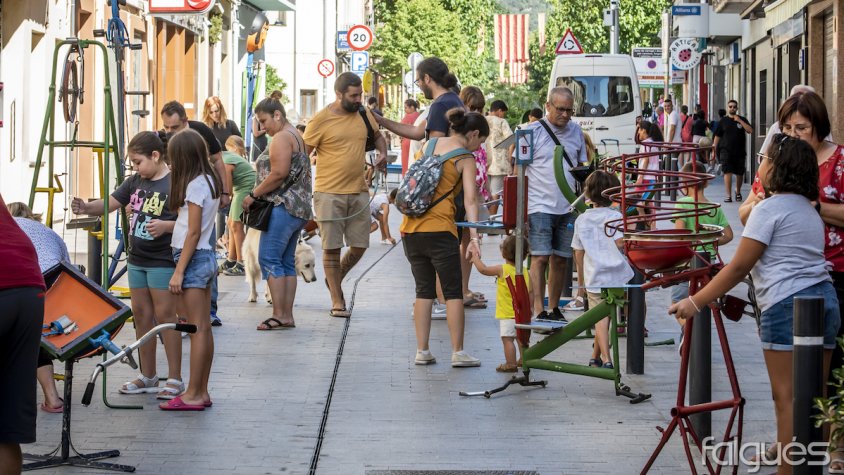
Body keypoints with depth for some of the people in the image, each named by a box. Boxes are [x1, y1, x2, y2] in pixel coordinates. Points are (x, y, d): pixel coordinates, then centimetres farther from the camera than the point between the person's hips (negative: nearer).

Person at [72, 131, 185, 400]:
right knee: (141, 315, 12)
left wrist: (166, 226, -29)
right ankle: (147, 376, 22)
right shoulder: (135, 182, 8)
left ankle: (175, 379, 2)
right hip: (137, 260, 8)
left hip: (163, 263, -8)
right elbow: (110, 204, 7)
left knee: (165, 316, -4)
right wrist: (87, 208, -11)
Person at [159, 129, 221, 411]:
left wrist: (179, 271, -17)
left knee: (197, 328, -6)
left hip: (193, 258, -9)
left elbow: (193, 232, -17)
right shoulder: (210, 181, 12)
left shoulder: (194, 185, -15)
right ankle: (201, 392, 14)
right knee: (203, 328, 10)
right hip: (207, 257, 9)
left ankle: (193, 396, -3)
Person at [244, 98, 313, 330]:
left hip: (282, 207, -11)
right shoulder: (296, 136, 21)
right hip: (299, 208, 11)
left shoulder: (281, 138, -10)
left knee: (269, 258, -9)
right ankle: (288, 315, 9)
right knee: (287, 262, 10)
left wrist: (253, 195, -13)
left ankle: (279, 315, -12)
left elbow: (279, 173, -21)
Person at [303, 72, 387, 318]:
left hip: (358, 191, 5)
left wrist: (382, 153, 4)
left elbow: (378, 136, 26)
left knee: (360, 246, 6)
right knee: (331, 248, 0)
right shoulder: (321, 120, -8)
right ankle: (337, 302, 9)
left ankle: (335, 279, 33)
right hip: (329, 193, -5)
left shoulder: (364, 114, 6)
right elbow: (302, 155, -4)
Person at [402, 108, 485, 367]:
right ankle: (458, 353, 1)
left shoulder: (430, 144, 14)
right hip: (439, 229, -6)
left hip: (411, 226, 6)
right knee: (453, 291, 2)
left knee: (424, 290, 12)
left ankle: (422, 351, 9)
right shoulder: (465, 158, -3)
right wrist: (474, 236, -19)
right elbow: (470, 198, -13)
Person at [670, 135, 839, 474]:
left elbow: (739, 267, -9)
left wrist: (695, 303, -7)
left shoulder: (769, 209, -6)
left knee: (787, 399, -7)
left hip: (788, 306, -8)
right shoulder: (810, 211, 19)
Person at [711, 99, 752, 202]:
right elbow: (717, 136, 9)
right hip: (726, 150, -1)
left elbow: (750, 130, -8)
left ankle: (738, 192, 33)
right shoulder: (723, 121, 6)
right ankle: (728, 195, -12)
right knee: (727, 172, -12)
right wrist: (714, 149, 4)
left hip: (739, 151, 1)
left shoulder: (742, 120, 6)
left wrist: (739, 121, -15)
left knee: (739, 173, 11)